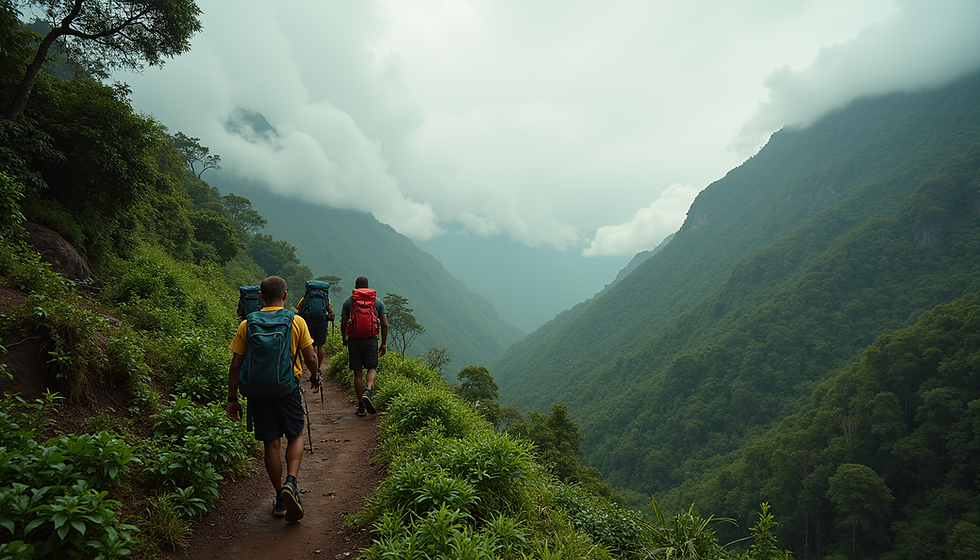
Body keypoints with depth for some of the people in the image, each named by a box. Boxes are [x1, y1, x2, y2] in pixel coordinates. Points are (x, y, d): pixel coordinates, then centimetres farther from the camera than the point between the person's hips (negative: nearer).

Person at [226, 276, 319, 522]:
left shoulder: (247, 325, 0)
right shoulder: (296, 321, -4)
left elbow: (236, 366, 0)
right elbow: (311, 358, -4)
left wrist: (232, 399, 7)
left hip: (259, 391, 1)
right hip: (288, 389, -1)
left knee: (271, 444, 10)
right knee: (295, 436, 17)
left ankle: (280, 500, 19)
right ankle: (291, 482, -5)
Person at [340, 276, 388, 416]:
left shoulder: (348, 301, 3)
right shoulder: (378, 301, 6)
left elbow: (343, 323, 1)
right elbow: (384, 325, 2)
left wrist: (343, 338, 19)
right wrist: (384, 343, 9)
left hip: (354, 340, 0)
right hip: (371, 340, 0)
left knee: (357, 373, 6)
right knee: (372, 368, 13)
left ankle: (361, 405, 7)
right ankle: (368, 391, -16)